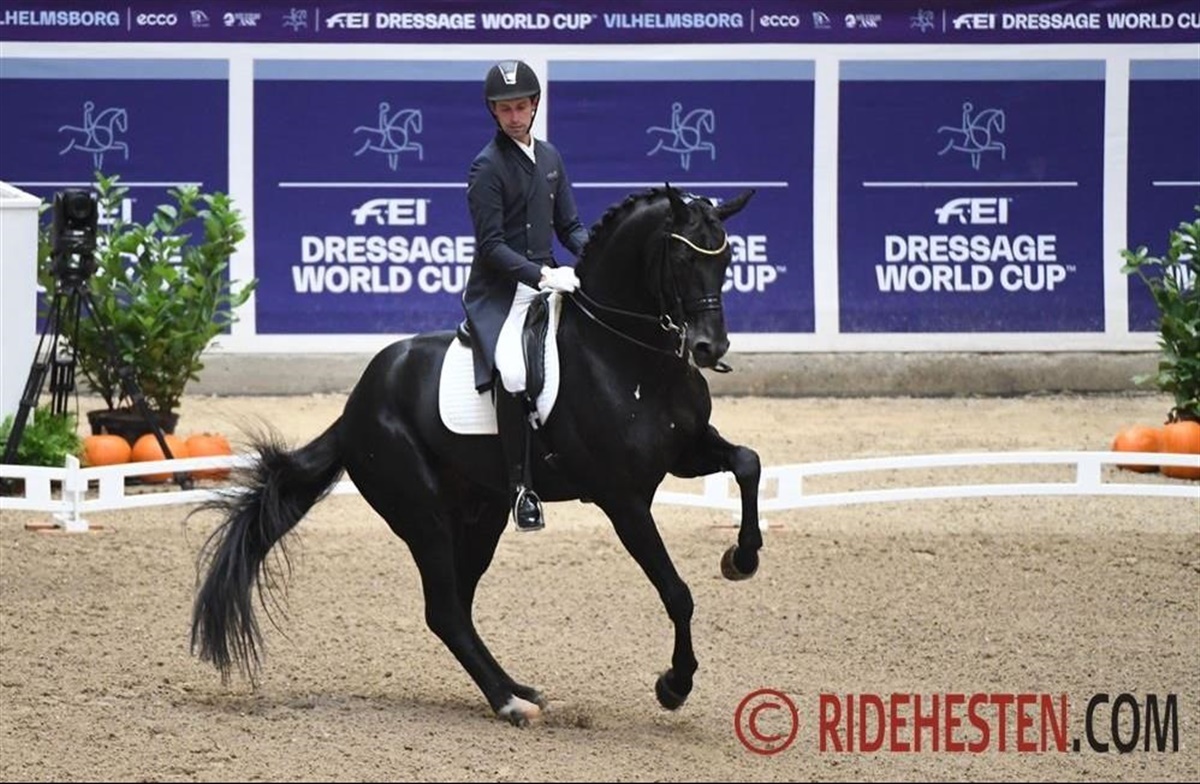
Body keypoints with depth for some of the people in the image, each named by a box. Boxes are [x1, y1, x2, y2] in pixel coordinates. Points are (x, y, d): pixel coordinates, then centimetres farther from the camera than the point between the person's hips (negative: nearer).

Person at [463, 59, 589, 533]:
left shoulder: (549, 158, 13)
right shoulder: (488, 167, -8)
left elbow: (568, 226, 16)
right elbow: (492, 246, -14)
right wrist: (543, 275, -24)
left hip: (547, 279, 8)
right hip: (499, 292, -8)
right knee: (512, 372, -28)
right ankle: (520, 484, -21)